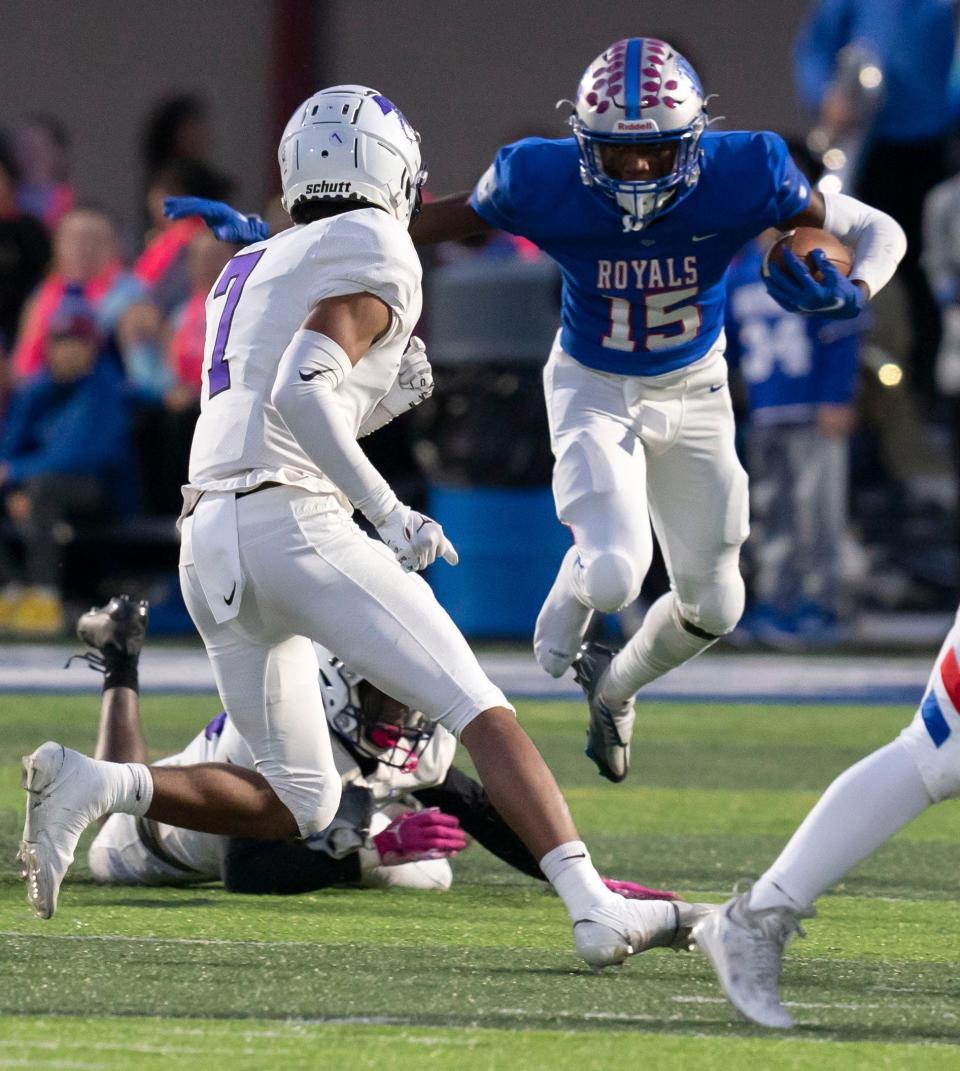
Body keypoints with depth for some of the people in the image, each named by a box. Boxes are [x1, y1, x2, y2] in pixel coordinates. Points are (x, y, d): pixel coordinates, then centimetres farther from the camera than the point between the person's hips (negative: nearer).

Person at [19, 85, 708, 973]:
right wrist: (390, 514, -14)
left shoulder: (251, 269, 25)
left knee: (296, 802, 13)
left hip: (209, 544, 8)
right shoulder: (373, 251, -1)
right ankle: (594, 908, -24)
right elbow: (298, 397, -15)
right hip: (293, 525, -8)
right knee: (483, 714, -9)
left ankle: (97, 787, -5)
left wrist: (383, 400, 22)